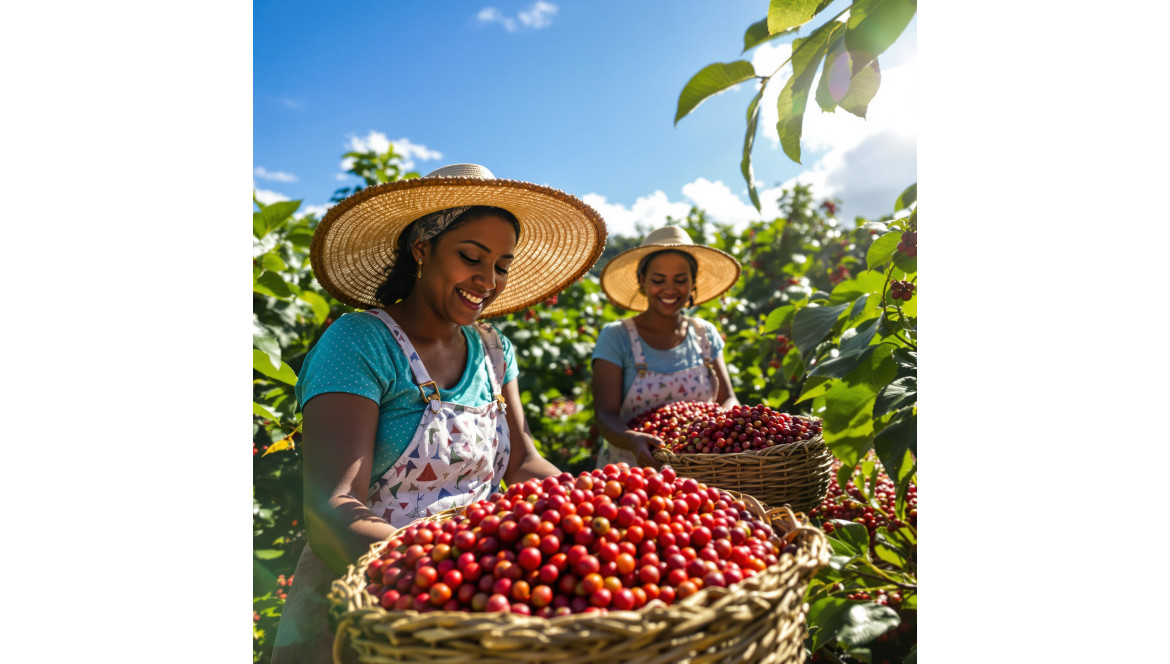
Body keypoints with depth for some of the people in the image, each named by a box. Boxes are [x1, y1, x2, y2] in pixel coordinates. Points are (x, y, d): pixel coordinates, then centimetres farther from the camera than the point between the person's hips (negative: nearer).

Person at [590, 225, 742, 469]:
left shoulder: (705, 335, 9)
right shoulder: (615, 337, -3)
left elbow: (727, 399, 6)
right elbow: (605, 415, -10)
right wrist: (632, 440, -30)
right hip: (631, 472, -3)